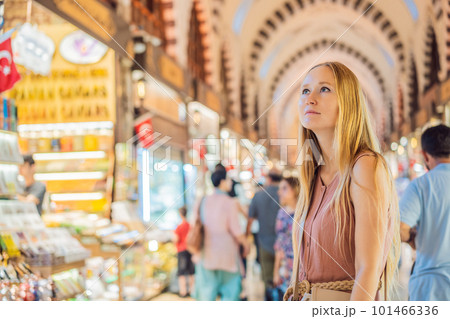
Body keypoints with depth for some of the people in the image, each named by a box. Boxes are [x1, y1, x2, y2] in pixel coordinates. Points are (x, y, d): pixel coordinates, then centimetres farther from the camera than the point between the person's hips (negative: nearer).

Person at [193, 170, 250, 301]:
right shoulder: (230, 202, -10)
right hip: (226, 253, -5)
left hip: (206, 254, 5)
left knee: (207, 292, 9)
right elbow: (235, 229, -13)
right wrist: (246, 244, 3)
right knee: (230, 290, 6)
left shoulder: (202, 202, 5)